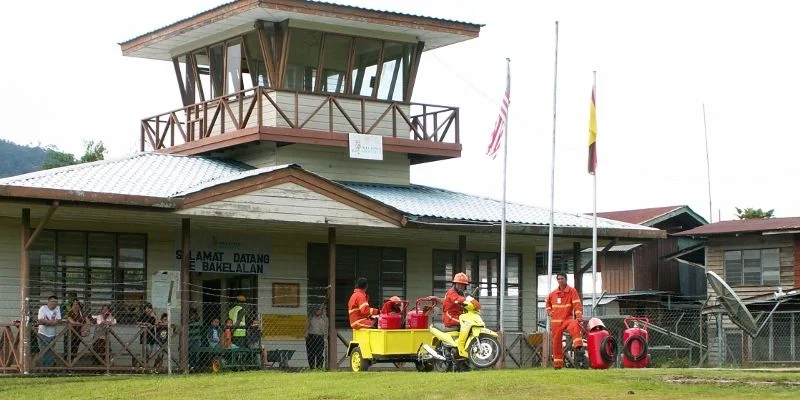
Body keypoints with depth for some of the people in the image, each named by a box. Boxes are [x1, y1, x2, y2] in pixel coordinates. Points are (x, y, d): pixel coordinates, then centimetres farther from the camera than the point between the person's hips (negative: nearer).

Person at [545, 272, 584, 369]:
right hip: (555, 321, 4)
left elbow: (577, 304, -12)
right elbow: (547, 303, 28)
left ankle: (578, 347, -44)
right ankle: (557, 364, 15)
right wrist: (549, 311, 9)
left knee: (575, 326, -39)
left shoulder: (572, 291, -2)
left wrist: (579, 316, -25)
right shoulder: (553, 294, 9)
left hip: (568, 319, -4)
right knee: (556, 343, 4)